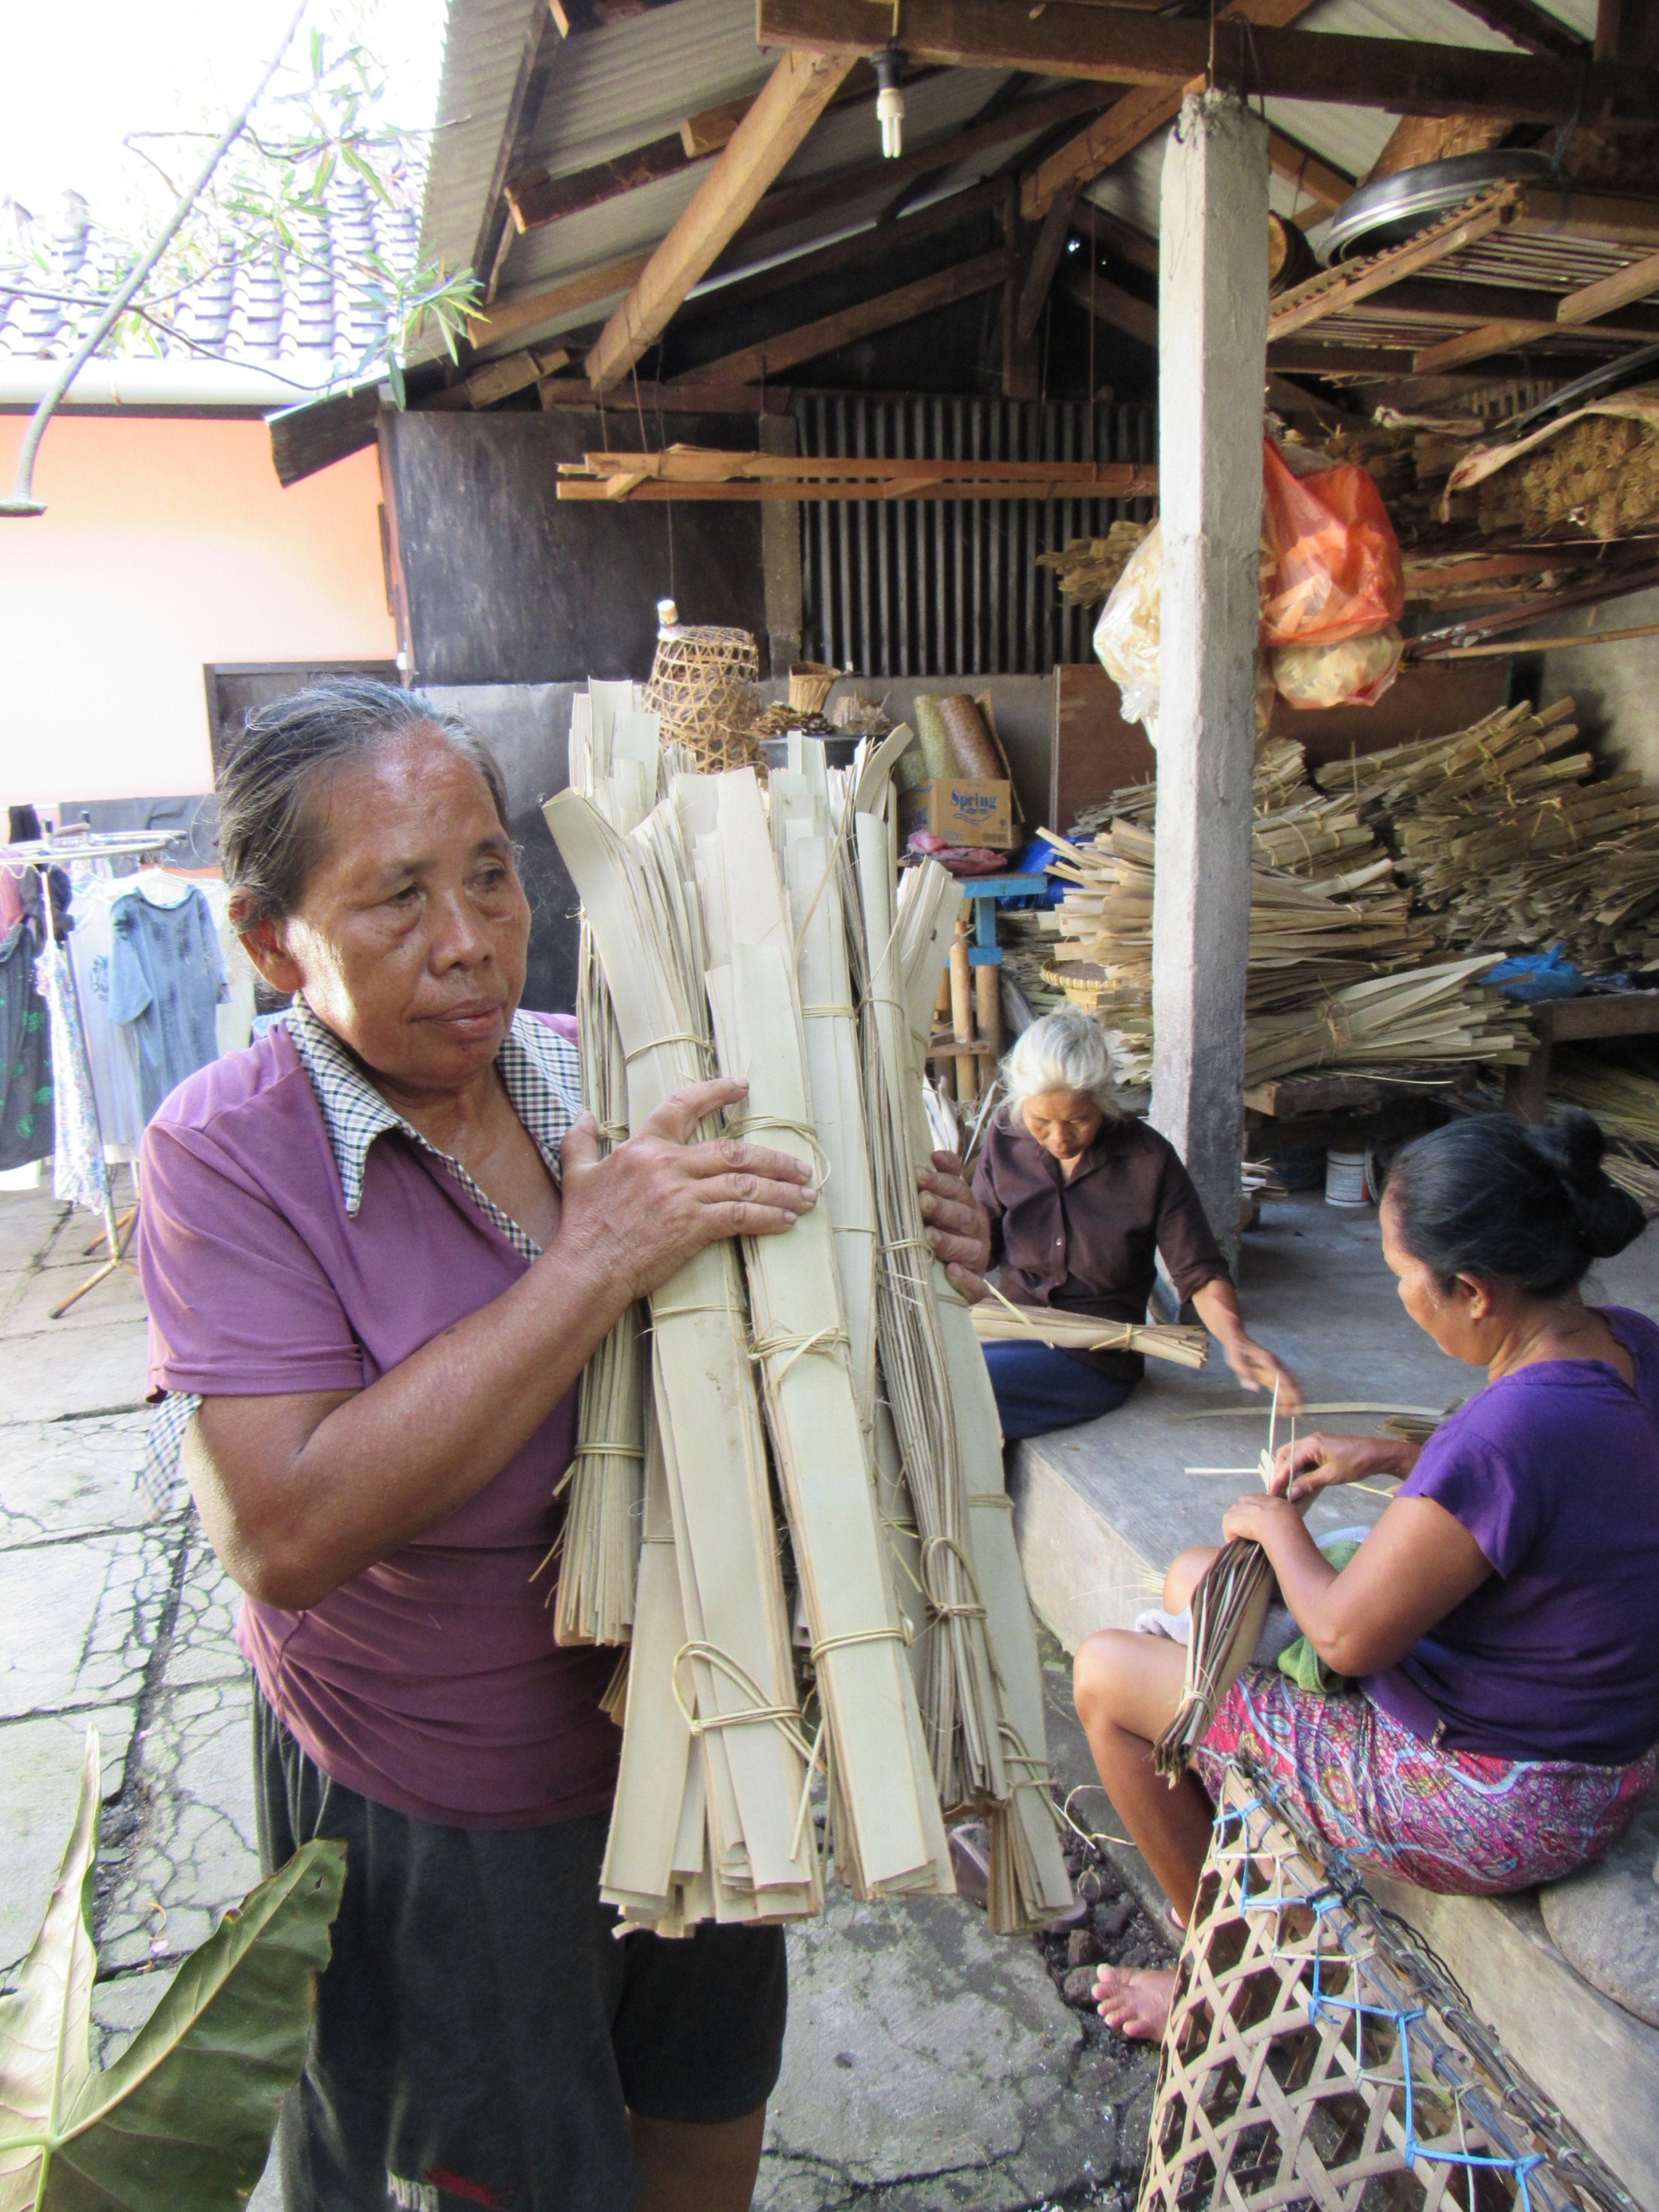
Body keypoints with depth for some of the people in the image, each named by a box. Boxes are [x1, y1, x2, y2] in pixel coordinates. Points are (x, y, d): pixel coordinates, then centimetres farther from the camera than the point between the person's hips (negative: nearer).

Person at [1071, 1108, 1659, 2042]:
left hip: (1495, 1812, -9)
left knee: (1106, 1674, 2)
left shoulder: (1513, 1431, -37)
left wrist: (1278, 1528, -6)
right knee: (1194, 1579, 18)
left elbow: (1347, 1635, -25)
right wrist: (1394, 1456, 4)